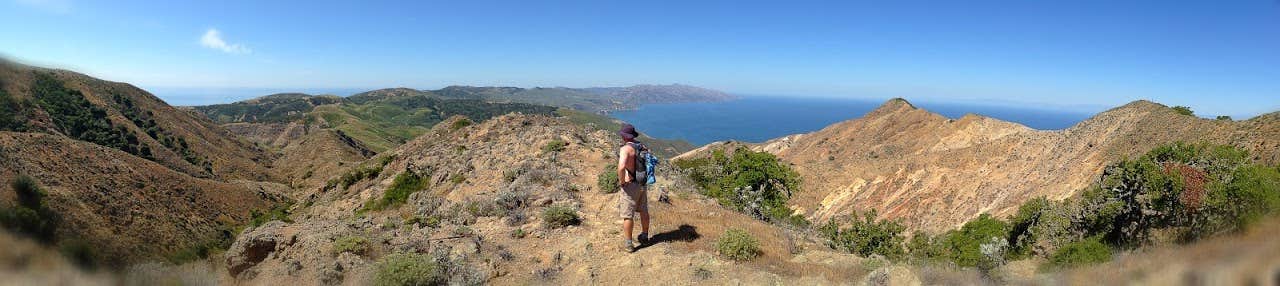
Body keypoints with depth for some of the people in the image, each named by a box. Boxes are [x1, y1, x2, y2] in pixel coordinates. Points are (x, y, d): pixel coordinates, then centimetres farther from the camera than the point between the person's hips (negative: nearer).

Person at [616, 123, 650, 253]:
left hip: (630, 185, -7)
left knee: (628, 215, 2)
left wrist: (621, 181, -20)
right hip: (642, 184, 8)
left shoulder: (625, 149, -20)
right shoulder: (641, 146, 5)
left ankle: (628, 244, 9)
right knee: (644, 211, 20)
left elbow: (621, 167, -35)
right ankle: (644, 236, 37)